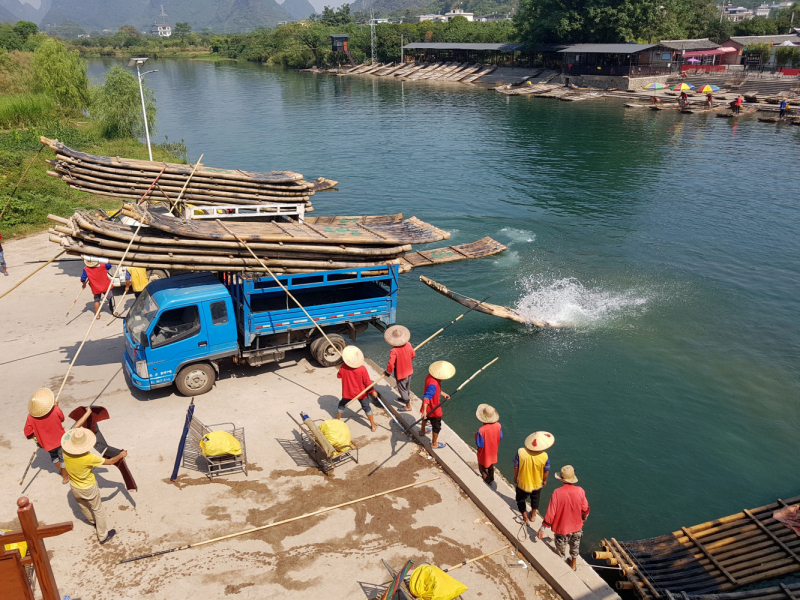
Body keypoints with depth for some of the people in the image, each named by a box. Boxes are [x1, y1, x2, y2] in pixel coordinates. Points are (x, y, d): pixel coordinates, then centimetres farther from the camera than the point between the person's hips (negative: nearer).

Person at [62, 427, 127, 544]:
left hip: (74, 487, 5)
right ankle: (103, 536, 34)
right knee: (98, 510, 18)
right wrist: (121, 455, -5)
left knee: (83, 507, 32)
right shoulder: (89, 458, -38)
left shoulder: (65, 452, -27)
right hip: (88, 488, -5)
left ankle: (93, 521, 61)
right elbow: (110, 461, -23)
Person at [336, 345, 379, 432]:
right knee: (367, 407, 16)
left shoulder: (343, 368, -20)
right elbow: (367, 381, -15)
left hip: (348, 392, 1)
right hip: (361, 393, -1)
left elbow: (339, 376, 1)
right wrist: (372, 391, -2)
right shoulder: (362, 369, -24)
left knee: (341, 405, 27)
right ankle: (373, 425, 23)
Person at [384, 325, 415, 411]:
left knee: (402, 389, 14)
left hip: (400, 373, -6)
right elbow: (413, 355, 1)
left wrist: (388, 372, -17)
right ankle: (406, 398, 53)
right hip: (409, 371, 6)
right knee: (407, 387, 29)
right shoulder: (408, 345, -14)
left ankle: (408, 406, 26)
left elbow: (391, 364, -36)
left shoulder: (394, 351, -34)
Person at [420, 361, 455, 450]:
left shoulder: (431, 376, -11)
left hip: (429, 406, 9)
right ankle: (434, 443, 35)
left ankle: (422, 431, 64)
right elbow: (426, 397, -49)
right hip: (433, 408, -9)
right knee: (437, 426, 14)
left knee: (426, 417, 37)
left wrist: (443, 394, 11)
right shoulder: (433, 384, -40)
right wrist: (424, 410, -57)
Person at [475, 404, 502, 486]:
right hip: (493, 451, 5)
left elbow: (479, 445, -28)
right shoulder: (498, 426, -22)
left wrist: (476, 436, -11)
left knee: (484, 469, 22)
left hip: (484, 453, -5)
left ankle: (487, 483, 39)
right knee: (491, 467, 32)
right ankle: (491, 480, 54)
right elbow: (500, 438, -6)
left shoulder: (482, 430, -38)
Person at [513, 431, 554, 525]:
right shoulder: (544, 456, -28)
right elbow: (546, 471, -13)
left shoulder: (521, 452, -29)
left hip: (523, 483, -1)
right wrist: (544, 480, 8)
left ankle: (526, 518, 41)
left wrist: (515, 477, 3)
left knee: (521, 499, 28)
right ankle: (533, 515, 52)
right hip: (537, 484, 1)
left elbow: (516, 467, -16)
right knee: (535, 499, 32)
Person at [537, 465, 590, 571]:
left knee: (561, 550, 21)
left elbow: (550, 513, -25)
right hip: (577, 526, 4)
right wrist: (585, 517, 18)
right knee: (575, 546, 29)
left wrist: (542, 528, -14)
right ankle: (573, 564, 50)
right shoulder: (580, 491, -20)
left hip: (561, 528, -3)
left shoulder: (557, 493, -28)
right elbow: (585, 509, -5)